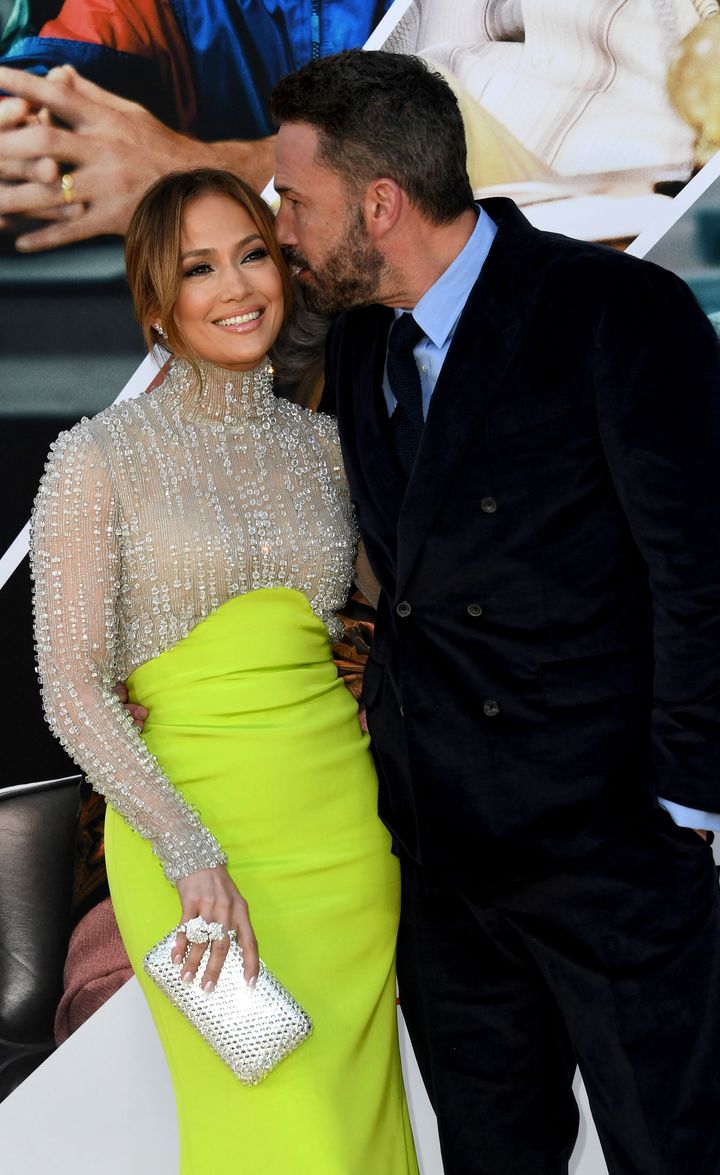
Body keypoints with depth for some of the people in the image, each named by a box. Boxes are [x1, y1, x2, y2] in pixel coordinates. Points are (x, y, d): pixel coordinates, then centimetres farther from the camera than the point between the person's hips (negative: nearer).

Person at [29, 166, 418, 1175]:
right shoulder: (100, 458, -5)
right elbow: (72, 688, -9)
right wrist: (190, 854, -18)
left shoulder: (323, 445, 8)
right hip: (189, 832, -4)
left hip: (344, 824, 4)